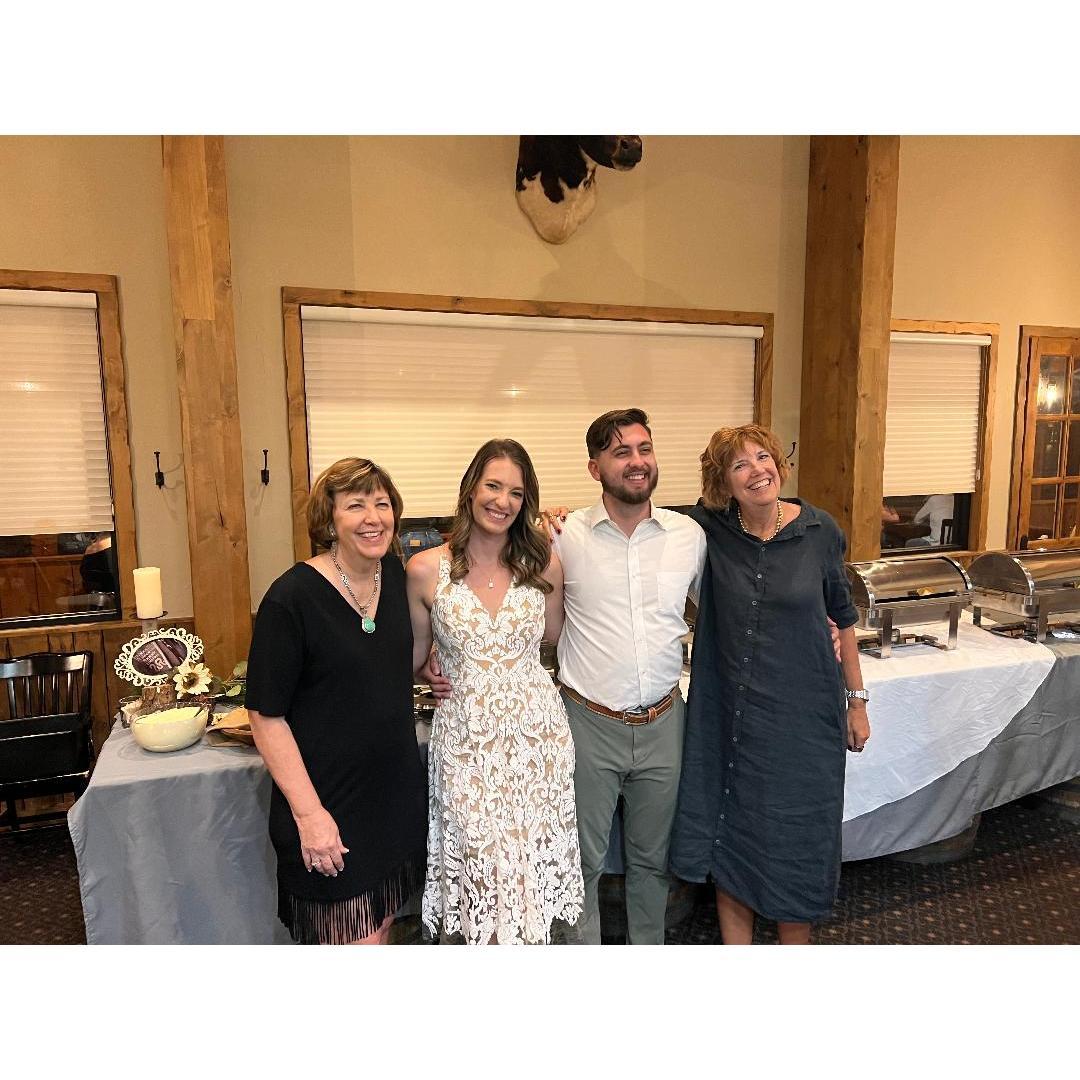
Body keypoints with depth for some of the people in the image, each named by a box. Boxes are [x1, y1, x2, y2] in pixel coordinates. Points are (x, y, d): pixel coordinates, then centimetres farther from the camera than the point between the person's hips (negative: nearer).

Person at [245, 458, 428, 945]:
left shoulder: (395, 573, -1)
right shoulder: (291, 597, -19)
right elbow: (266, 715, -16)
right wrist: (308, 812, -18)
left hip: (395, 790, 6)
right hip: (329, 802, -6)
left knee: (381, 925, 20)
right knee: (355, 940, 3)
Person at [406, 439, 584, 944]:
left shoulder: (544, 564, -1)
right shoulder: (426, 569, -6)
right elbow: (414, 654, 7)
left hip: (537, 732, 2)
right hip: (465, 738, -1)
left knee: (533, 860, 12)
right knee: (478, 862, 8)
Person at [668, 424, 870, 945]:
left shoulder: (819, 530, -6)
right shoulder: (710, 528, -7)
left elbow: (843, 617, 4)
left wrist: (857, 700, 7)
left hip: (803, 712, 0)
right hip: (731, 712, 1)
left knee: (797, 841, 13)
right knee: (730, 837, 12)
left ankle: (794, 942, 39)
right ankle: (736, 943, 35)